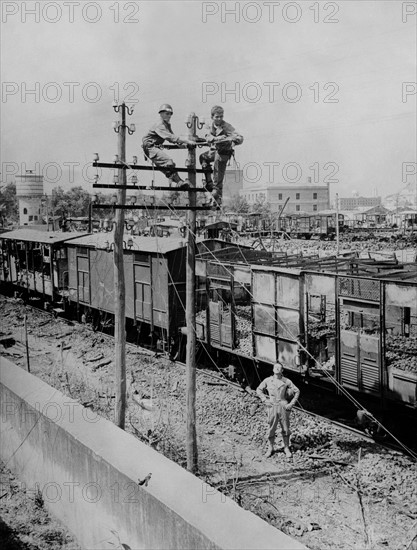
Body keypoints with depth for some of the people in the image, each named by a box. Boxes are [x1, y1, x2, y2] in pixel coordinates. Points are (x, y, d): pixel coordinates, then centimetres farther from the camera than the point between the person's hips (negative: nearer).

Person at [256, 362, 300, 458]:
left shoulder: (286, 381, -3)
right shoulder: (268, 380, -1)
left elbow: (297, 391, 6)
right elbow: (259, 390, 11)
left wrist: (292, 404, -1)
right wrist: (265, 400, 0)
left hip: (283, 407, 0)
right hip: (272, 407, 0)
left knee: (285, 429, 7)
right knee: (271, 429, 4)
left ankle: (286, 448, 23)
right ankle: (270, 449, 20)